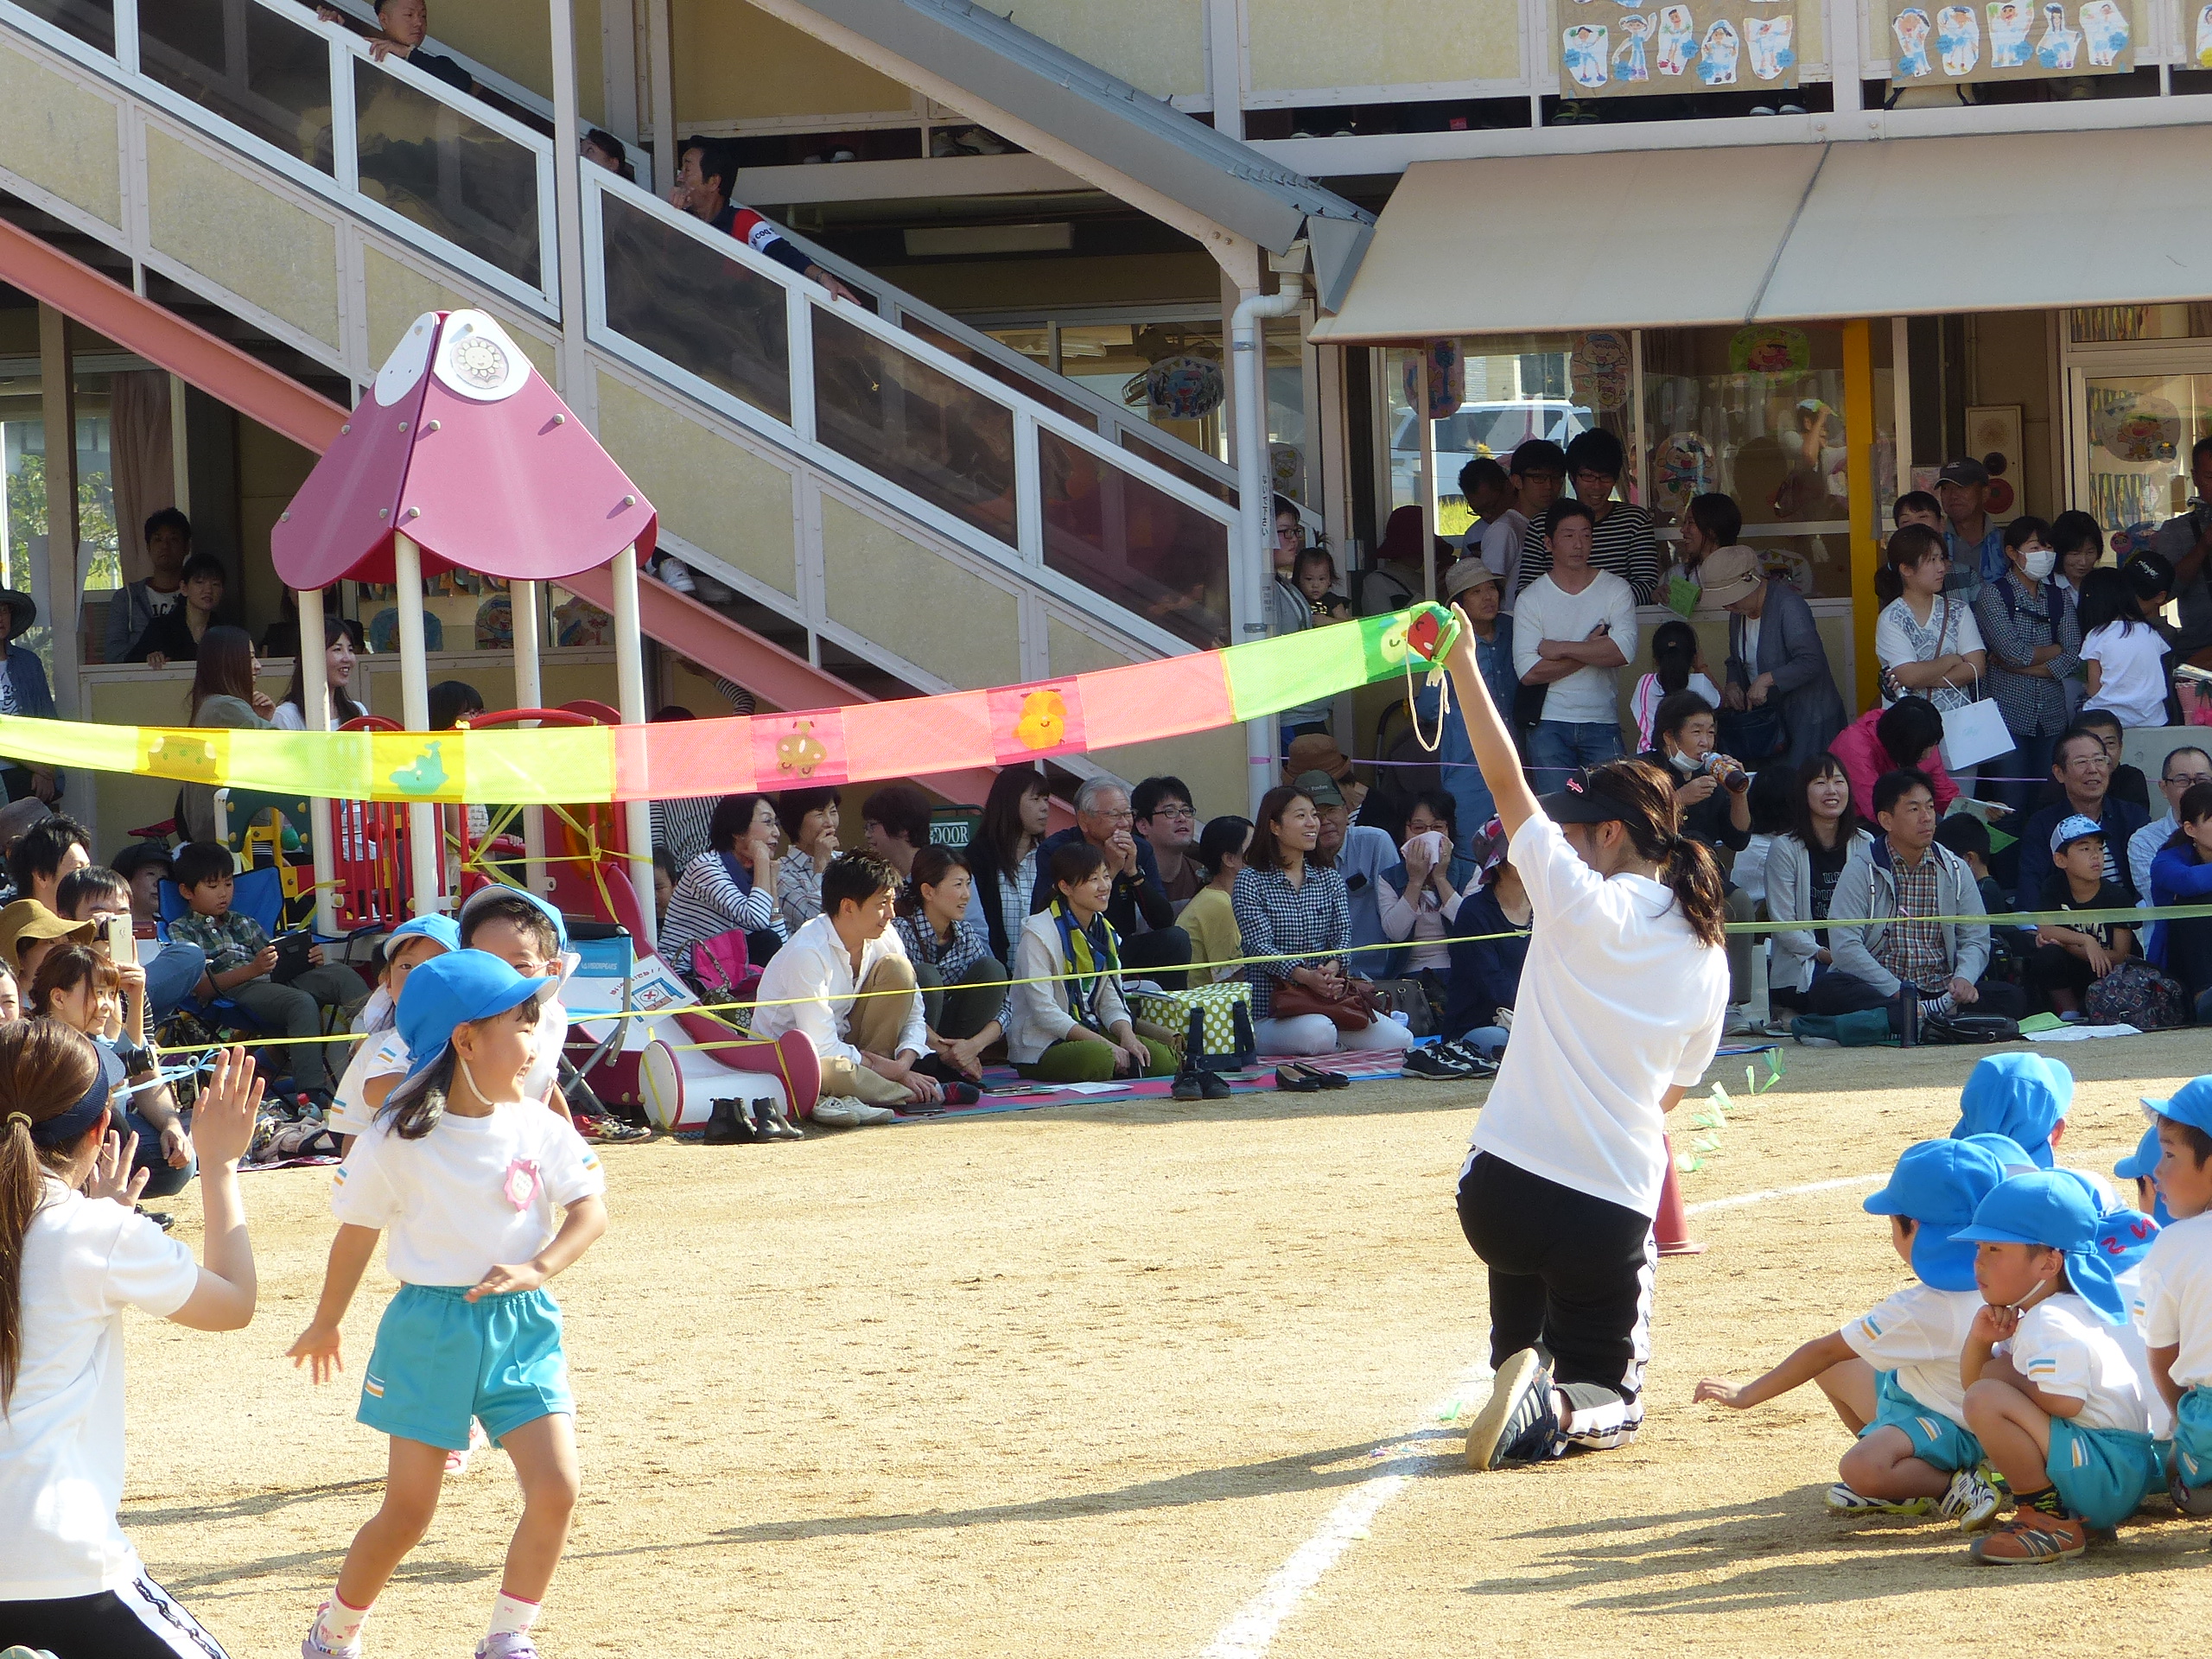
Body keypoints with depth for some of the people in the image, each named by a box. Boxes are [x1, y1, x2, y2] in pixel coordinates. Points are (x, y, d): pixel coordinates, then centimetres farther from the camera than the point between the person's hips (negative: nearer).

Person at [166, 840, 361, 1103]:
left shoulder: (244, 923, 32)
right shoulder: (181, 931, 10)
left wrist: (308, 960, 1)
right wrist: (252, 970, -19)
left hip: (279, 981, 7)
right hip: (235, 991, -7)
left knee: (342, 975, -18)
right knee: (302, 1003, -36)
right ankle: (313, 1092, -46)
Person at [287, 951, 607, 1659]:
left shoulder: (538, 1127, 0)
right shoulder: (397, 1140, -8)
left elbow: (590, 1208, -2)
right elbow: (357, 1232, 4)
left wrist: (538, 1267, -19)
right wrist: (326, 1325, 15)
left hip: (522, 1324, 3)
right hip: (430, 1327, -3)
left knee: (556, 1487, -11)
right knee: (408, 1510, 2)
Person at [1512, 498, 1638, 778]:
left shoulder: (1616, 590, 3)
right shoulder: (1531, 598, 2)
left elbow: (1624, 651, -13)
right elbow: (1529, 672, -9)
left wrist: (1559, 649, -10)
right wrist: (1592, 650, -9)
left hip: (1602, 723, 0)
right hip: (1549, 724, 0)